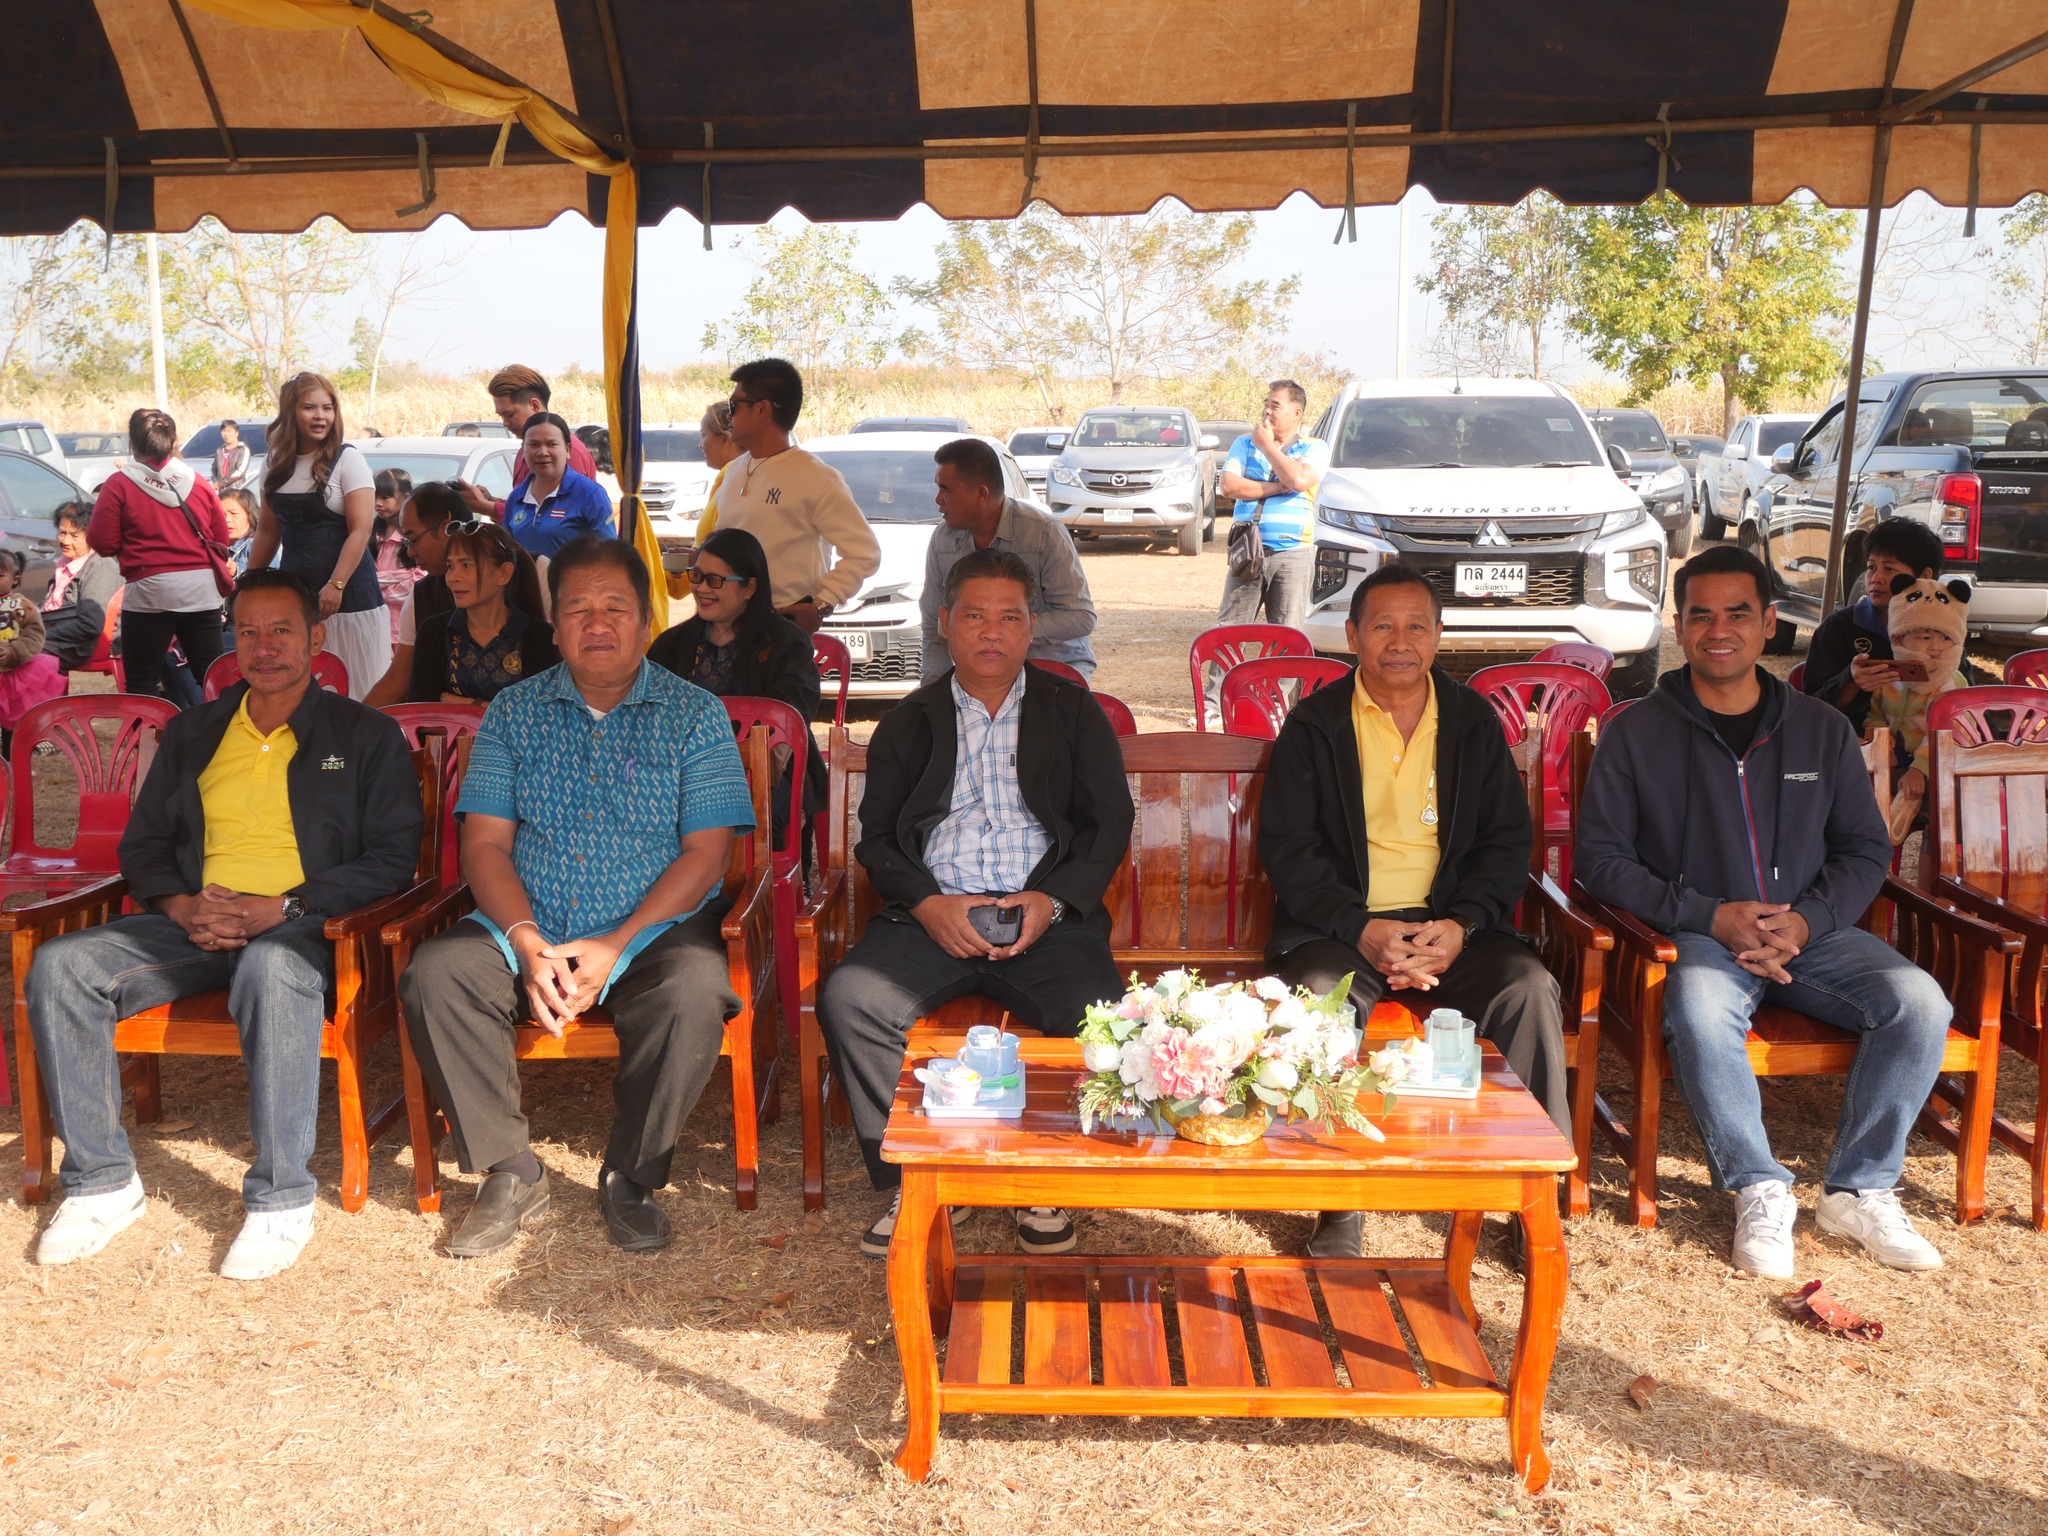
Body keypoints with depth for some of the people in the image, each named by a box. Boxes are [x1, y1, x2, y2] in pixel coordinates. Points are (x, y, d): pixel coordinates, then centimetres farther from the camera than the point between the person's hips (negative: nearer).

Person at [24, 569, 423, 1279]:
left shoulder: (366, 735, 7)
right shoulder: (192, 734, 21)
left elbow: (392, 858, -1)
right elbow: (142, 843, 20)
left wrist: (283, 906, -15)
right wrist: (182, 906, -4)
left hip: (301, 926, -5)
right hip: (196, 925, 5)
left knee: (272, 968, -40)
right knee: (59, 966, -20)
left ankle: (280, 1202, -31)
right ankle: (101, 1180, -10)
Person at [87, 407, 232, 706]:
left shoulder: (119, 484, -5)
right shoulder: (199, 483, 4)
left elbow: (102, 543, -4)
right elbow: (221, 539, 8)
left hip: (149, 591, -3)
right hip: (202, 589, 3)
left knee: (142, 682, 6)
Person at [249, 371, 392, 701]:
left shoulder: (347, 458, -6)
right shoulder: (276, 466, 10)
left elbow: (361, 529, -13)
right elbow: (268, 531, 18)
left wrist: (336, 585, -21)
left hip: (347, 591, -5)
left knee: (353, 689, -3)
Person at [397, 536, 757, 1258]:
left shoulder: (694, 714, 2)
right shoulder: (513, 712, 10)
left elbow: (704, 853, -5)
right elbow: (484, 844, 3)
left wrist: (613, 947, -16)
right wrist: (530, 947, -15)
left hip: (653, 929, -2)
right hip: (527, 930, 3)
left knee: (693, 994, -33)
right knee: (433, 975, -24)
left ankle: (630, 1178, -9)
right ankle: (511, 1173, -9)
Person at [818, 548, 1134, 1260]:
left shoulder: (1074, 711, 16)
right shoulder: (910, 721, 18)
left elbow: (1111, 822, 8)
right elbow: (877, 837, 11)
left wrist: (1052, 900, -9)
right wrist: (929, 906, -9)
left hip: (1046, 915, -1)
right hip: (932, 914, 1)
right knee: (848, 1001, -26)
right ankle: (912, 1180, -9)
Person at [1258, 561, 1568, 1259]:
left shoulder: (1473, 721, 12)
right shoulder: (1313, 724, 5)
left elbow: (1507, 840, 8)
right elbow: (1286, 847, -2)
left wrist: (1461, 926, -11)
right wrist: (1363, 931, -17)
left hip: (1451, 925, 2)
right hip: (1340, 925, -2)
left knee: (1530, 987, -26)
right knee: (1316, 998, -33)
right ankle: (1337, 1203, -20)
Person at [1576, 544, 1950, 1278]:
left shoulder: (1821, 730, 11)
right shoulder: (1636, 733, 2)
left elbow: (1866, 851, 11)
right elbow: (1600, 858, -3)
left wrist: (1805, 920, -10)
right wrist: (1710, 916, -14)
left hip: (1811, 933, 3)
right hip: (1697, 937, -3)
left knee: (1919, 1001, -23)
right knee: (1700, 1011, -36)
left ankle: (1858, 1189, -6)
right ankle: (1760, 1189, -15)